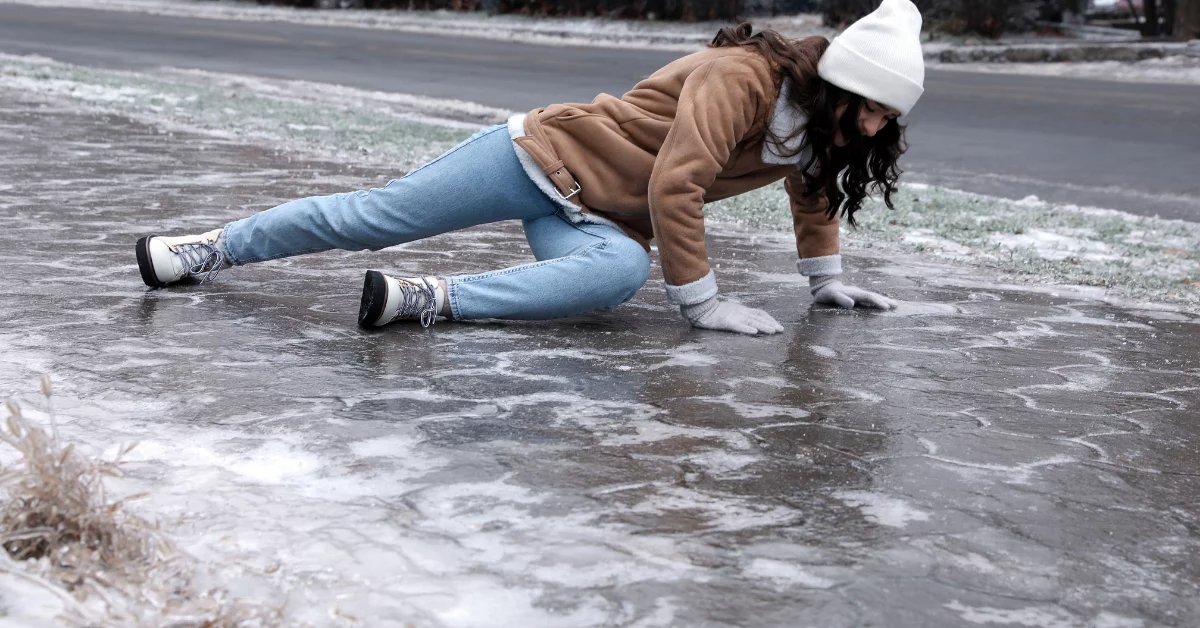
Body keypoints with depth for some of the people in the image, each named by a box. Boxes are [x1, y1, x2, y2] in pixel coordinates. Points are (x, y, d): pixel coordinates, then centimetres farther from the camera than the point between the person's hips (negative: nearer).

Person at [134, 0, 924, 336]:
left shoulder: (819, 125, 1)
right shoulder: (743, 77, -25)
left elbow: (814, 192, 23)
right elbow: (674, 186, -29)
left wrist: (827, 281, 22)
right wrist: (702, 301, -25)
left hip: (599, 220, 6)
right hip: (547, 152, -6)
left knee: (621, 272, -31)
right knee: (375, 215, -4)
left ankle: (429, 299, -31)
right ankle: (212, 248, 13)